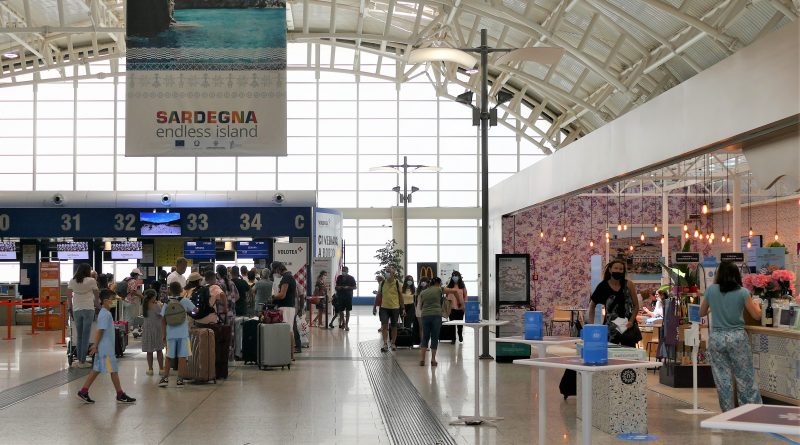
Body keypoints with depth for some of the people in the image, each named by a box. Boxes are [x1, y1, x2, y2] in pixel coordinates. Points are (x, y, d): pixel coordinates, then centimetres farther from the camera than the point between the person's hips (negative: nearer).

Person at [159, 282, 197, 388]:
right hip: (183, 333, -2)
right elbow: (195, 310, 4)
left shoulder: (167, 303, 2)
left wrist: (164, 334, 8)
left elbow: (163, 320, 2)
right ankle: (180, 379, -2)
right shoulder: (185, 301, -3)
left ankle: (165, 378, 11)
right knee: (182, 357, 1)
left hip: (170, 334, 2)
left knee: (169, 357, 13)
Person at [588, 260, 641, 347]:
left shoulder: (628, 284, -1)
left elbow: (636, 305, 4)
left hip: (627, 326, 0)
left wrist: (631, 321, -9)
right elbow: (592, 305, 9)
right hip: (611, 329, 0)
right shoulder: (603, 286, -1)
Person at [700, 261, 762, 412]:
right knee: (745, 377, 8)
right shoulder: (742, 292, -6)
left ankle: (728, 413, 12)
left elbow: (701, 313, 10)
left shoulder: (710, 290, -2)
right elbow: (757, 315, -1)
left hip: (716, 337, 1)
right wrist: (756, 305, 20)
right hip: (737, 337, -1)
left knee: (722, 378, 8)